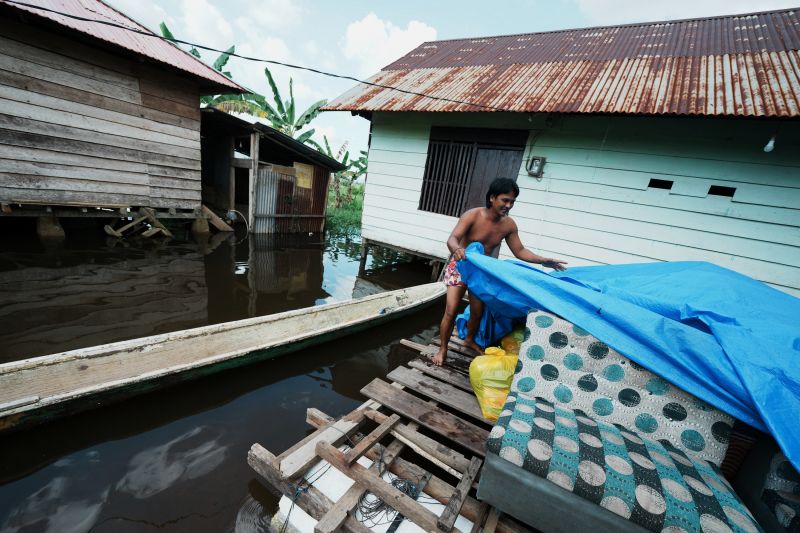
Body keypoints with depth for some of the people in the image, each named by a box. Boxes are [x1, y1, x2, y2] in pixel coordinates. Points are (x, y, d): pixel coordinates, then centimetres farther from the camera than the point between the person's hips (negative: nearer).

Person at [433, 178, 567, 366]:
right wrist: (457, 249, -57)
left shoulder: (509, 224, -8)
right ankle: (442, 349, 11)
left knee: (478, 311, 11)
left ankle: (470, 340, 40)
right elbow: (452, 239, -34)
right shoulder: (473, 215, -23)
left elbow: (519, 251, -1)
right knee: (451, 310, -8)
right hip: (459, 266, -4)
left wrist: (544, 261, -12)